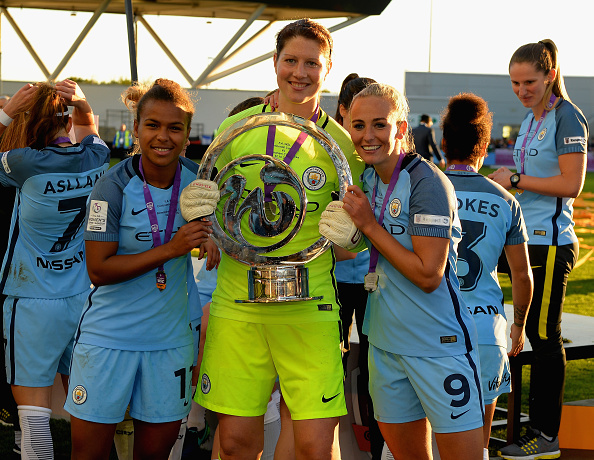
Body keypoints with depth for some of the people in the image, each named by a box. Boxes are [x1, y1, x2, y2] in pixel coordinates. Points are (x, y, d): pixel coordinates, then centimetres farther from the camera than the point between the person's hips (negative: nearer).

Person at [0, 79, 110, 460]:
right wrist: (81, 103, 3)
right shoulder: (97, 158, -1)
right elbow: (88, 128, 22)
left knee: (33, 410, 0)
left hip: (34, 302, -5)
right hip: (85, 297, 5)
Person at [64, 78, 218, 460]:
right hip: (109, 338, -3)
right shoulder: (114, 186, -14)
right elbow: (99, 270, -16)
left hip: (170, 338, 3)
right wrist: (171, 249, -23)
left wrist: (209, 237, -5)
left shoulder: (197, 178, -2)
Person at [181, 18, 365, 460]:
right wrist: (194, 210, -8)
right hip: (236, 306, 1)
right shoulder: (236, 128, 6)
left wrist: (346, 236, -13)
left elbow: (355, 240, 10)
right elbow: (207, 207, 15)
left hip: (309, 311, -1)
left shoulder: (341, 144, 3)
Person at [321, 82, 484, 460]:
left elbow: (429, 275, -20)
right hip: (386, 343, 7)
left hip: (439, 345, -7)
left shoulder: (427, 182, -16)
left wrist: (369, 225, -16)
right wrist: (341, 227, 2)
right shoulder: (368, 179, 7)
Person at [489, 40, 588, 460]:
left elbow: (571, 184, -18)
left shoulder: (566, 117, -11)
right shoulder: (532, 119, 15)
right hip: (528, 239, 9)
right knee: (535, 333, 11)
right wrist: (508, 181, 10)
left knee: (545, 337, -4)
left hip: (550, 244, -9)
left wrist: (515, 180, -13)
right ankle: (538, 423, 18)